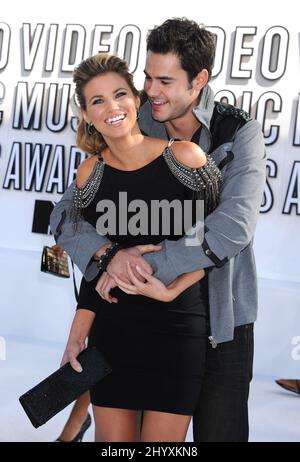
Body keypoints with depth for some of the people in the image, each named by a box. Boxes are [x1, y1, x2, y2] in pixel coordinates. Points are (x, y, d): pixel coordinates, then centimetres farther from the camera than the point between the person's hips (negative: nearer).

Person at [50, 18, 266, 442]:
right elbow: (66, 215, -3)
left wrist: (148, 263, -26)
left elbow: (233, 228, -23)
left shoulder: (240, 134, -10)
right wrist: (107, 255, -24)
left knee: (220, 432, 10)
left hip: (221, 323, -2)